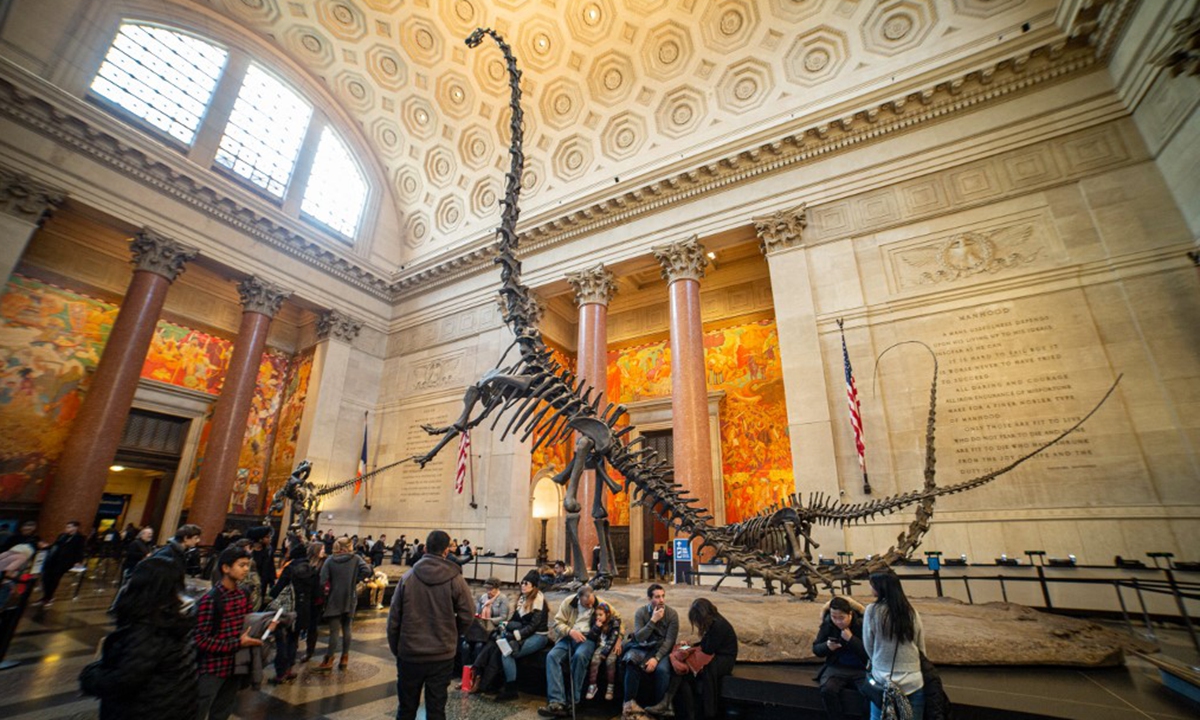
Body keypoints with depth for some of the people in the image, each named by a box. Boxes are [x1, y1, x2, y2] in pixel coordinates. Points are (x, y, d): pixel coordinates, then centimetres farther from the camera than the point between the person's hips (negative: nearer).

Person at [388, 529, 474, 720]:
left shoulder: (407, 577, -6)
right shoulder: (456, 579, -11)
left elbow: (393, 618, -3)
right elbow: (467, 617, -8)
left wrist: (395, 649, 10)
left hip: (409, 654, 2)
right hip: (442, 656, -1)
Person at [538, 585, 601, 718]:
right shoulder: (568, 602, 1)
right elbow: (558, 623, -1)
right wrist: (570, 631, -19)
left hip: (588, 638, -2)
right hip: (568, 637, 3)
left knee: (580, 656, -36)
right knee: (552, 656, -26)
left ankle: (573, 702, -23)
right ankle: (557, 702, -30)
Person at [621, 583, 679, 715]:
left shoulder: (672, 614, -7)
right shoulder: (641, 612, -5)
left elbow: (669, 640, -10)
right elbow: (639, 638, -13)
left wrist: (656, 658, -23)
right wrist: (653, 620, -22)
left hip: (662, 648, 0)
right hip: (643, 647, 0)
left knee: (662, 669, -33)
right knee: (631, 661, -32)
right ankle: (630, 702, -21)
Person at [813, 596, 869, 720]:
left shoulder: (862, 624, -11)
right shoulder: (827, 624, -5)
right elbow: (816, 649, 2)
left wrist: (851, 639, -25)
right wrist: (827, 646, -19)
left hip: (861, 669, -1)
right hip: (837, 667, 1)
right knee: (827, 689, -27)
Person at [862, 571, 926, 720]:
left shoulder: (872, 610, -12)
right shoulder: (912, 612, -2)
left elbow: (868, 645, -2)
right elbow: (921, 647, 8)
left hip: (883, 681, -3)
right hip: (914, 682, 3)